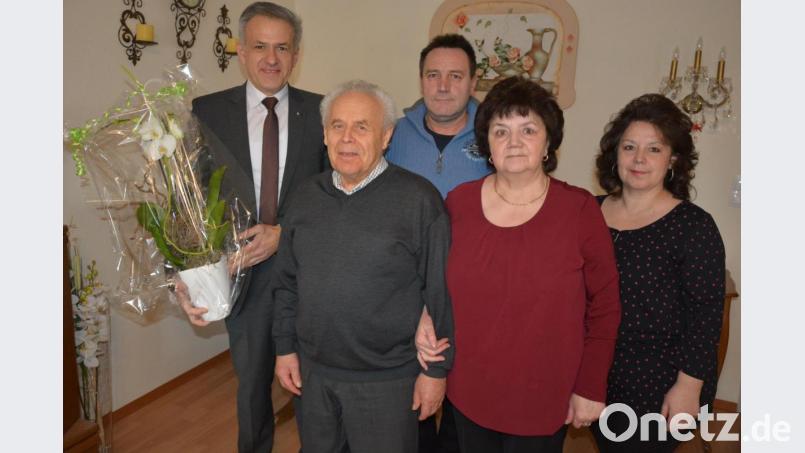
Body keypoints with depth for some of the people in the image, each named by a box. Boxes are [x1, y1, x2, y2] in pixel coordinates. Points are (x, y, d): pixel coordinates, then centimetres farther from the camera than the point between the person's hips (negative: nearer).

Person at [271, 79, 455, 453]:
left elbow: (440, 292, -12)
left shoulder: (419, 199, -15)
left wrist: (435, 370, -9)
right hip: (312, 371, 5)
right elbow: (285, 282, 10)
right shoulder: (305, 197, 2)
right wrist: (285, 348, 9)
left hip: (387, 379, -4)